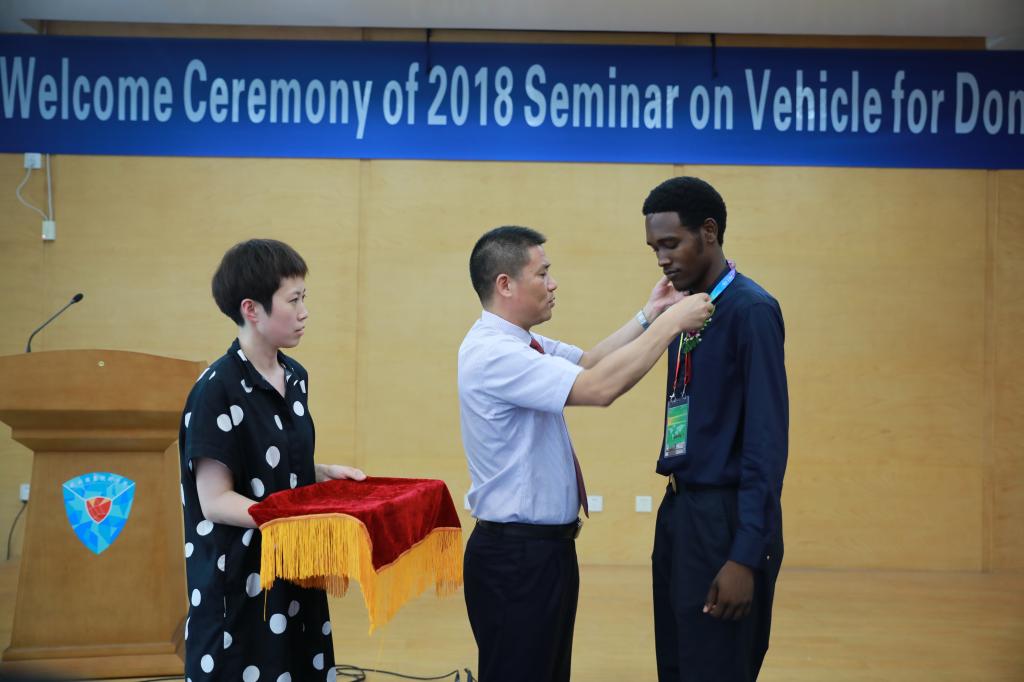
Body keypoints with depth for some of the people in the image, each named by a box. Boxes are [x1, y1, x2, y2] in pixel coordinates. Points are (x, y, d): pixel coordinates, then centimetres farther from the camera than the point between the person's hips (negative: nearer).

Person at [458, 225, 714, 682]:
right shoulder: (492, 353, -23)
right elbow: (599, 387, -29)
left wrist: (648, 316, 0)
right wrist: (669, 322, -22)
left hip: (548, 546, 10)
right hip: (515, 556, -10)